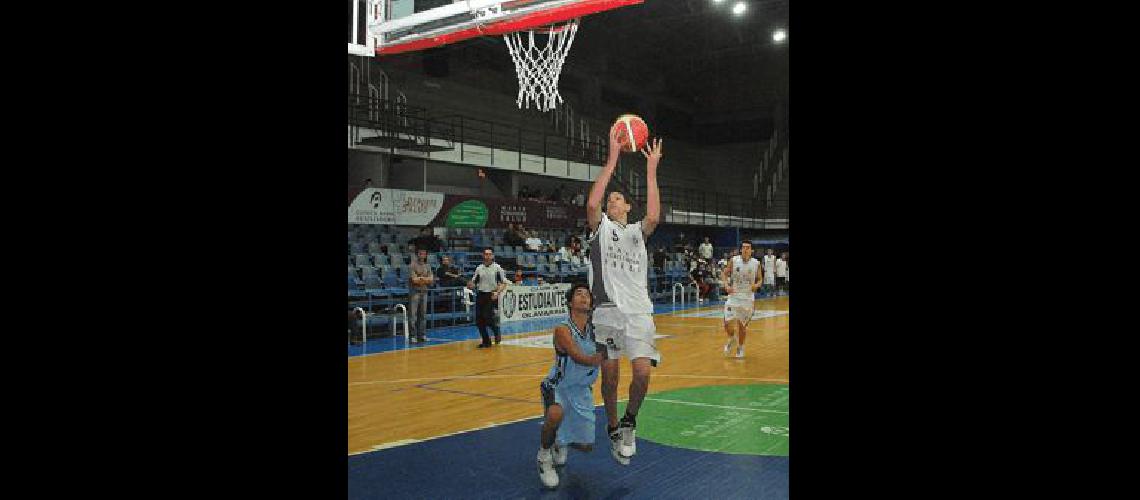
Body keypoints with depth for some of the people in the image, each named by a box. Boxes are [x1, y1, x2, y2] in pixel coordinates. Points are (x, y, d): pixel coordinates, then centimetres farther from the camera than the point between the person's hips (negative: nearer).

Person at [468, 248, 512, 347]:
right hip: (481, 295, 4)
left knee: (488, 317, -16)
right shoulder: (479, 268, 9)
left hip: (491, 295, -4)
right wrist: (471, 285, -8)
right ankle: (486, 341, 16)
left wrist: (497, 292, -16)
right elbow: (474, 283, 16)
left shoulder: (497, 268, -2)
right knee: (479, 320, 2)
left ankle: (497, 332, 15)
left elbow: (504, 283, -2)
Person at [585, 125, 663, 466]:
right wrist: (613, 158, -15)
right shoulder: (600, 226, 10)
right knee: (609, 376, 4)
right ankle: (613, 430, 24)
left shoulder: (637, 232, 14)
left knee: (642, 373, -12)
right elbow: (592, 203, -13)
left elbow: (654, 217, -10)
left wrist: (651, 169, -11)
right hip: (608, 310, -1)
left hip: (638, 310, 1)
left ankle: (629, 421, 14)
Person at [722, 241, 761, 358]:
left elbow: (759, 279, 7)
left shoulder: (756, 264, -4)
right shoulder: (733, 261, -6)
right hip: (733, 296, -1)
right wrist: (726, 285, -13)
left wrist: (756, 285, -15)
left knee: (742, 325, 8)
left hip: (748, 298, 1)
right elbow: (725, 274, 4)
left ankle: (740, 347, 31)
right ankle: (731, 340, 22)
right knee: (728, 323, -10)